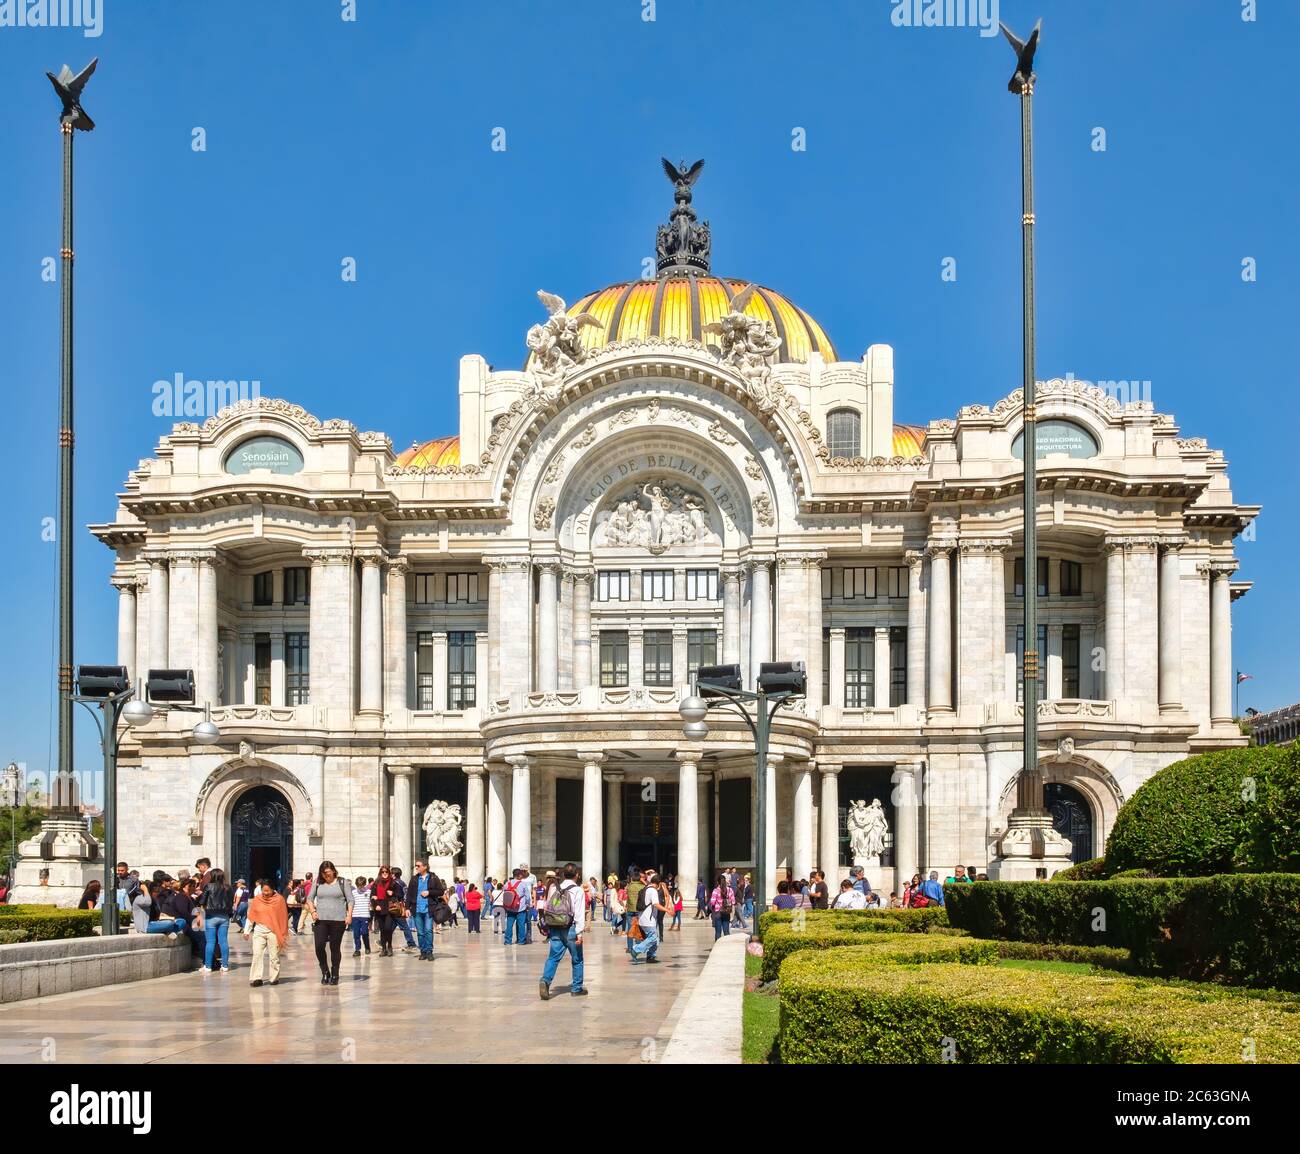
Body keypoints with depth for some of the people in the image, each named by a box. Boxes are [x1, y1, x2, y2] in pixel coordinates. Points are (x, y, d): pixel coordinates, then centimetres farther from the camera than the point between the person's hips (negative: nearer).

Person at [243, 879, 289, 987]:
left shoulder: (279, 899, -1)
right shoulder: (257, 899, 4)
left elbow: (283, 917, 1)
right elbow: (250, 917, 10)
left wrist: (283, 933, 1)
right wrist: (246, 931, 9)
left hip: (273, 932, -2)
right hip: (259, 931, 2)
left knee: (273, 956, 3)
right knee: (257, 955, -7)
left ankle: (273, 978, 11)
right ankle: (256, 978, -7)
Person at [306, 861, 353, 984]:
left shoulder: (342, 883, 4)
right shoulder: (318, 883, 10)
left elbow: (350, 900, 3)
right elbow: (310, 898, 14)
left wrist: (349, 915, -10)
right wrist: (312, 911, -3)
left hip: (338, 920, -2)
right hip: (321, 920, 2)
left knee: (335, 948, 2)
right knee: (319, 946, -10)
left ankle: (334, 975, 13)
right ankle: (325, 972, 7)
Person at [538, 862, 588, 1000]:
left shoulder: (553, 888, 8)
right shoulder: (577, 890, -7)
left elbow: (546, 907, 9)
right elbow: (579, 913, -12)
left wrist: (547, 927, 16)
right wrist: (579, 933, -12)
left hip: (554, 928, 4)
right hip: (570, 928, -4)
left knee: (553, 957, 2)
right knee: (577, 959, 11)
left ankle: (545, 980, -21)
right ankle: (577, 988, 18)